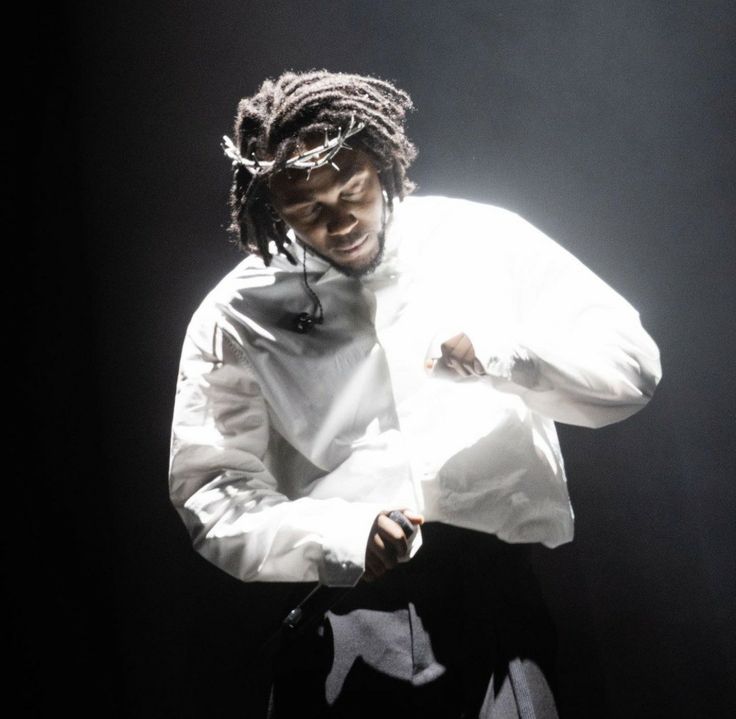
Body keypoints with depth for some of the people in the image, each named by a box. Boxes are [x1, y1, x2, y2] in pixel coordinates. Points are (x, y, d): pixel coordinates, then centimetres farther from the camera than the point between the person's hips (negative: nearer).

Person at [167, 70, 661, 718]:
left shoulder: (485, 241, 1)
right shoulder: (236, 317, 0)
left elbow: (634, 362, -2)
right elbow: (210, 495, -3)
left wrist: (495, 353, -20)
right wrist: (338, 535, -20)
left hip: (500, 598, 1)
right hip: (341, 627, 0)